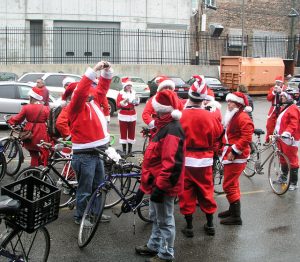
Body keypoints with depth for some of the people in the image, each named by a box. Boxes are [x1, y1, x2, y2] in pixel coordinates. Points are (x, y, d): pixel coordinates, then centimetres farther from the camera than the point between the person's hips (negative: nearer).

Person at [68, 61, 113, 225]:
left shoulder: (93, 101, 11)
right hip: (84, 155, -8)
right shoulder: (76, 106, -12)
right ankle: (80, 217, 19)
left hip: (97, 153, 8)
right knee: (85, 189, 3)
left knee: (99, 186, 19)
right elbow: (80, 90, -29)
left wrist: (107, 71, -2)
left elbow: (102, 88, 14)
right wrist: (94, 70, -31)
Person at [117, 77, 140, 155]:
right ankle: (124, 150, 3)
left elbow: (136, 104, 16)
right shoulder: (121, 94, -5)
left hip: (132, 116, 4)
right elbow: (118, 105, -11)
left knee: (132, 132, 5)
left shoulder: (133, 93, 9)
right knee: (123, 133, -2)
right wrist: (124, 101, -27)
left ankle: (130, 150, 13)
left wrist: (137, 100, -5)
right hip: (123, 116, -4)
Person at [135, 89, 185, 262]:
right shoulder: (166, 126, 10)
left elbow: (172, 163, -30)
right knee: (156, 217, 23)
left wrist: (160, 186, -26)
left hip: (163, 185, -10)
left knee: (165, 221, 4)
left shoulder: (171, 131, -24)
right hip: (158, 182, 10)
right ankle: (154, 245, 39)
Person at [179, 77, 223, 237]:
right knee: (206, 192, 16)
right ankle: (210, 225, 26)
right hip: (204, 160, 1)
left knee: (186, 193, 10)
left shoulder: (181, 115, -14)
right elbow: (218, 134, 3)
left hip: (184, 160, -1)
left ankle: (189, 227, 17)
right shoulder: (210, 116, -11)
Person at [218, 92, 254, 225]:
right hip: (229, 155, 10)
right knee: (232, 184, 19)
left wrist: (234, 151, -23)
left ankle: (236, 217, -2)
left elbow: (246, 138, -24)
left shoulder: (243, 118, -16)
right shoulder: (232, 117, 16)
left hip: (236, 157, -10)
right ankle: (233, 209, 33)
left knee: (229, 185, -8)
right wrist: (224, 148, 15)